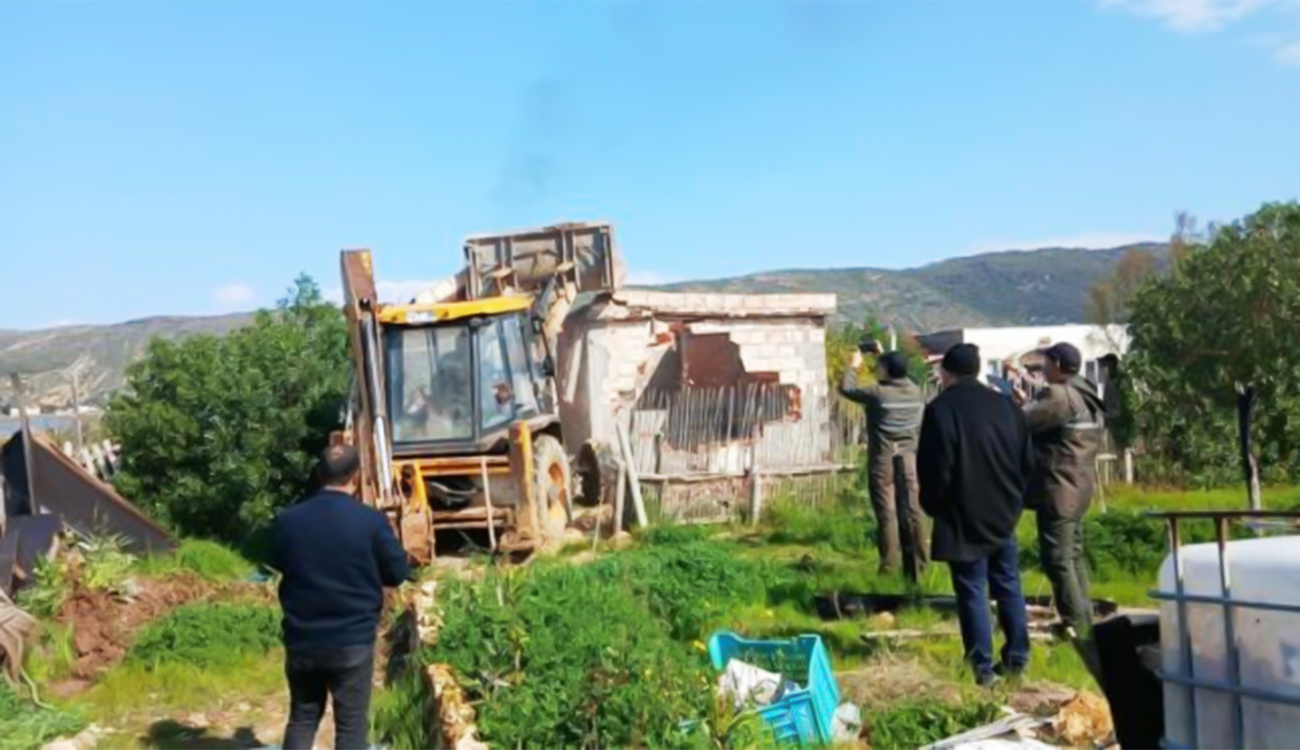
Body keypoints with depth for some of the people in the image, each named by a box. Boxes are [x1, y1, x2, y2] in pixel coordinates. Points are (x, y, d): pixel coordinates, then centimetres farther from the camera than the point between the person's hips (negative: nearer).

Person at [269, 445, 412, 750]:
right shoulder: (371, 521, -14)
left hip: (301, 640, 4)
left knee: (302, 718, 18)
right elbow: (398, 573, -2)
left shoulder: (288, 520, -4)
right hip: (352, 641, -3)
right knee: (351, 723, 7)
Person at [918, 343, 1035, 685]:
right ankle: (1017, 658, 20)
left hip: (964, 518, -6)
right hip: (1003, 513, 6)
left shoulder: (941, 410, -14)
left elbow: (934, 468, -15)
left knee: (972, 592, 0)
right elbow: (1027, 462, 10)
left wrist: (932, 505, 1)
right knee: (1008, 587, 15)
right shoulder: (1006, 405, 6)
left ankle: (982, 666, 3)